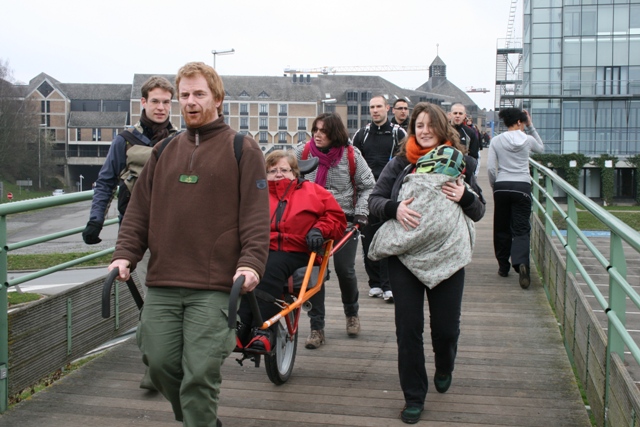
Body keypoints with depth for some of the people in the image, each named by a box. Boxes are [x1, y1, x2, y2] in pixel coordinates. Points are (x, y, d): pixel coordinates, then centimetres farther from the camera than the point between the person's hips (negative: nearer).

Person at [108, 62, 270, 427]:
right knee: (160, 363, 8)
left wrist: (251, 263, -18)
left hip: (214, 287, -5)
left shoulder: (243, 150, 2)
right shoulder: (164, 151, 15)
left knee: (199, 374, -7)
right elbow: (140, 211, 15)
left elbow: (256, 216, -6)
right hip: (162, 284, 5)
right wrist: (125, 255, 2)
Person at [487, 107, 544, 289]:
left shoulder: (496, 140, 0)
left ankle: (503, 266, 20)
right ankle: (521, 263, -25)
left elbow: (491, 168, -5)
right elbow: (541, 148, 24)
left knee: (502, 228, 14)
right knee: (521, 229, -2)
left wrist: (494, 186, 10)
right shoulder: (527, 139, 0)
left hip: (502, 187, 1)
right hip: (522, 187, -1)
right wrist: (531, 127, 20)